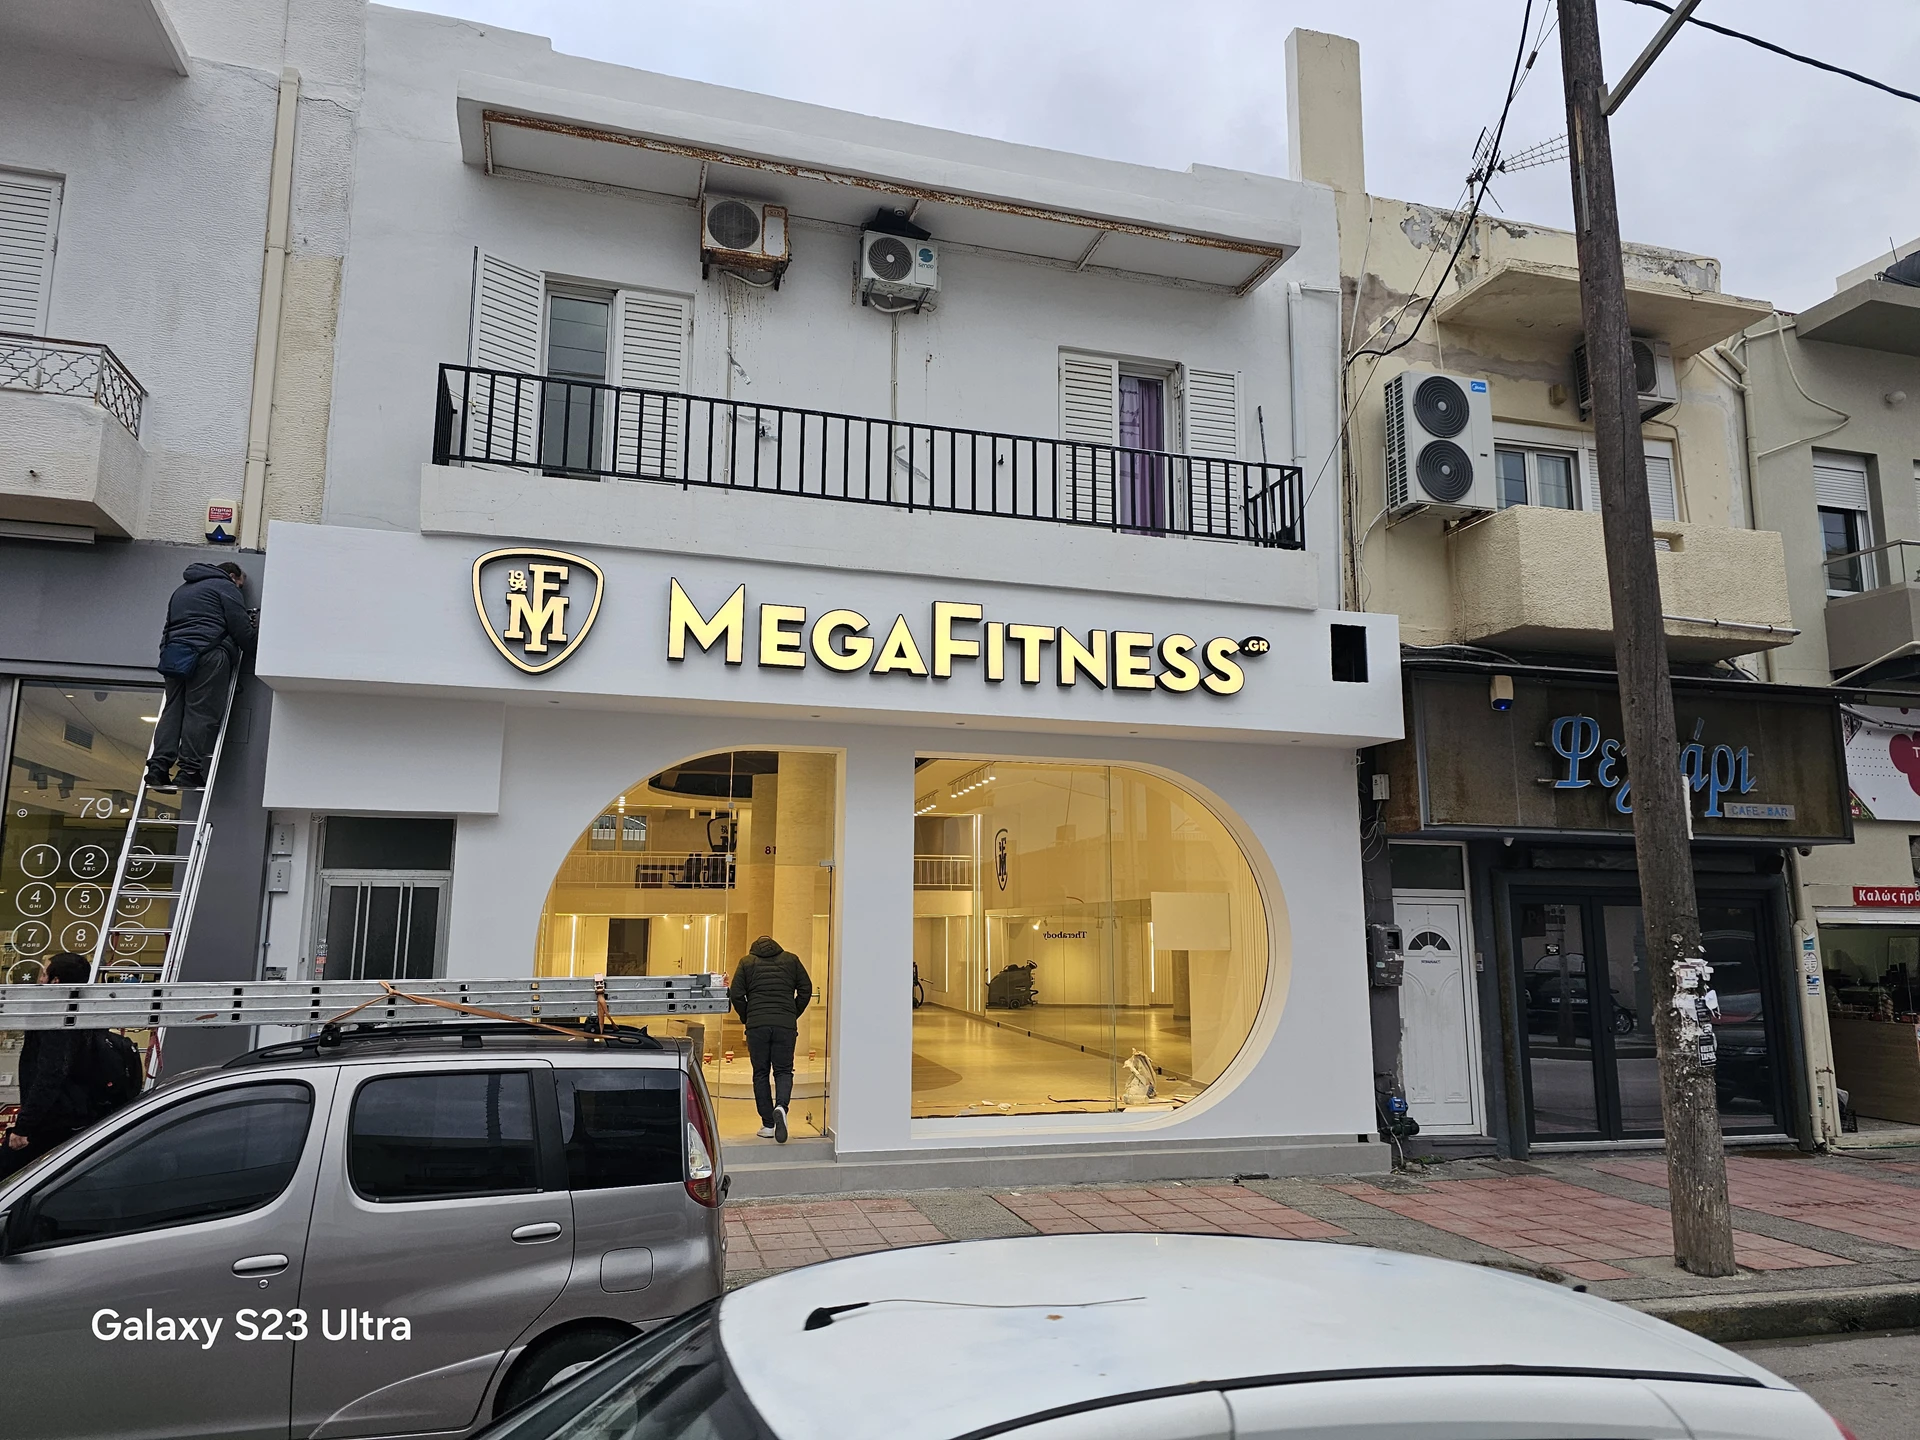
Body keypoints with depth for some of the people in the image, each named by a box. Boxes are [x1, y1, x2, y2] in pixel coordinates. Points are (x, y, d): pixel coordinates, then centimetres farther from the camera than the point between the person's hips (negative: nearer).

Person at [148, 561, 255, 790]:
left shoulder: (182, 590, 33)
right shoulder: (226, 587, 7)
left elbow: (169, 625, 33)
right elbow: (240, 625, -1)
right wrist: (248, 648, 12)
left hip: (173, 653, 7)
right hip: (208, 653, -7)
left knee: (173, 709, 5)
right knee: (201, 711, -9)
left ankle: (159, 767, -6)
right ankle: (190, 770, -13)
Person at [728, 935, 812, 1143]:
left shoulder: (746, 962, 10)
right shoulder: (791, 960, 13)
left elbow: (736, 994, 2)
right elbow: (806, 989, 7)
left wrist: (746, 1019, 14)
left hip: (757, 1025, 0)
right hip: (786, 1024, 0)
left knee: (761, 1074, 9)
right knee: (783, 1071, 7)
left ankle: (768, 1125, 7)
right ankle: (781, 1106, -21)